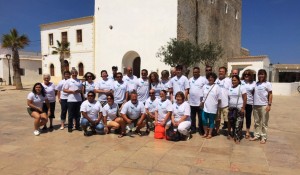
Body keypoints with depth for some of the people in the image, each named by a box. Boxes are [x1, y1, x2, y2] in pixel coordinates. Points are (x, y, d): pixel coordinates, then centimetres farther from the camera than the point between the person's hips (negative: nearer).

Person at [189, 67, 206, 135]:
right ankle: (193, 129, 24)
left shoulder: (203, 79, -6)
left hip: (200, 102, -5)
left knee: (200, 117, 5)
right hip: (191, 102, 5)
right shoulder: (190, 79, 11)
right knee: (192, 117, 13)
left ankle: (201, 130, 16)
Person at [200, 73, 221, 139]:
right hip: (205, 107, 4)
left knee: (211, 121, 7)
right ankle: (205, 133, 23)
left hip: (212, 108, -3)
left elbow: (219, 98, -4)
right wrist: (202, 102, 6)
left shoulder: (217, 87, -6)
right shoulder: (205, 86, 6)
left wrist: (217, 104, 0)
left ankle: (210, 134, 20)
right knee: (204, 120, 6)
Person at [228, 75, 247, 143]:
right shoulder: (230, 88, 11)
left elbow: (245, 98, -9)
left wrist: (243, 108, -14)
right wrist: (228, 107, 9)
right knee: (231, 122, 9)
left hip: (239, 108, -5)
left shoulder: (241, 87, -6)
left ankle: (237, 137, 1)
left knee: (238, 124, -4)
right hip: (231, 108, 5)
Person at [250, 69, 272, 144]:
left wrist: (269, 104, -12)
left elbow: (270, 95, -3)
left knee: (264, 122, 3)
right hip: (255, 105, 4)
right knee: (256, 122, 12)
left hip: (264, 105, -4)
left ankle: (264, 137, 11)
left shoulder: (267, 84, -1)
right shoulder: (256, 84, 9)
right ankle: (257, 135, 22)